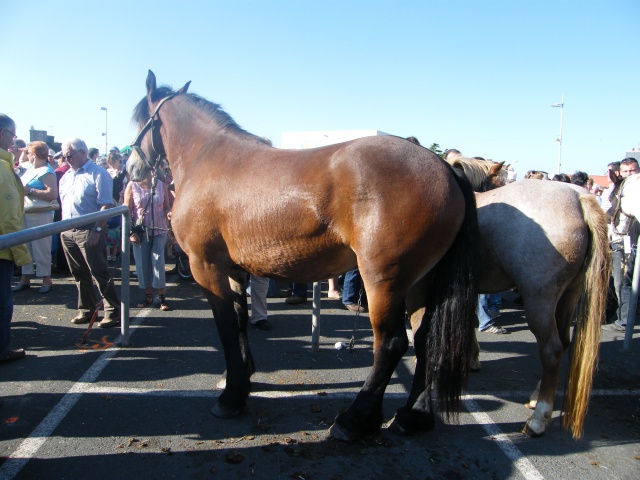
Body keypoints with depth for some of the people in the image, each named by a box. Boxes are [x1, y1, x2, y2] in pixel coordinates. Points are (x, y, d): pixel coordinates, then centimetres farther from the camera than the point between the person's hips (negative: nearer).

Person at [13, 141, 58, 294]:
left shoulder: (46, 172, -13)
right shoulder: (30, 170, 13)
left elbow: (53, 194, -25)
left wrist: (30, 191, -21)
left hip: (40, 216, -9)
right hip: (25, 214, 9)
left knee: (41, 248, -3)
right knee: (25, 247, 13)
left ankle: (46, 279, 8)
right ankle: (25, 278, 23)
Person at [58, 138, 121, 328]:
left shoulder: (98, 174, -8)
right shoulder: (66, 176, 16)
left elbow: (106, 205, -14)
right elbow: (63, 204, 21)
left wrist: (97, 230, -20)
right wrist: (63, 226, 12)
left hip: (89, 231, -7)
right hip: (68, 231, 7)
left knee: (100, 273, -5)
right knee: (79, 275, 13)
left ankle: (113, 312, 2)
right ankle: (87, 310, 25)